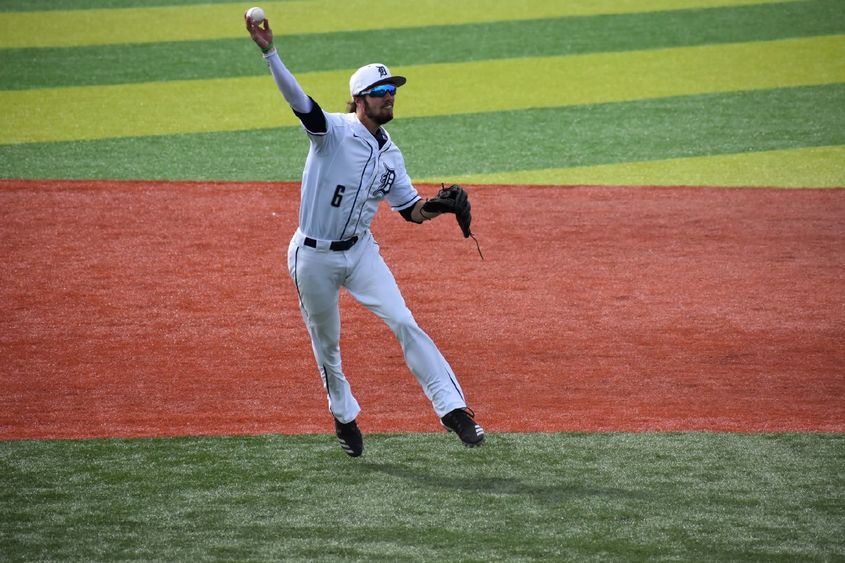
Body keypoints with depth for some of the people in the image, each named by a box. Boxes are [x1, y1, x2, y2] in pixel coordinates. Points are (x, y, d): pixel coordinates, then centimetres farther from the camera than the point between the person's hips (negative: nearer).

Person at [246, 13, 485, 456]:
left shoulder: (390, 154, 5)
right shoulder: (333, 130, -14)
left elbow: (411, 210, 11)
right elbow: (296, 97, -30)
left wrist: (439, 206, -12)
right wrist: (269, 52, -45)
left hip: (360, 252, 4)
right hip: (314, 257, -4)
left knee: (404, 323, -10)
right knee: (327, 344, 10)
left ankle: (452, 407, -12)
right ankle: (343, 416, 33)